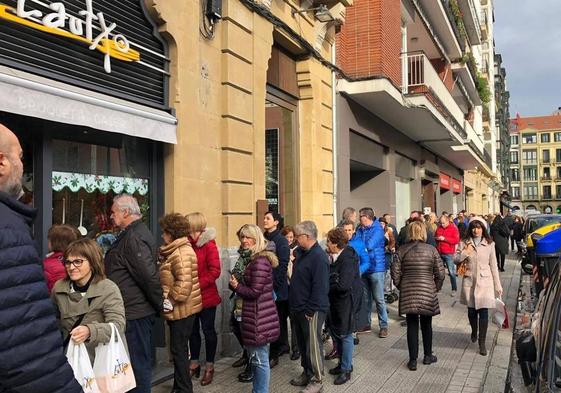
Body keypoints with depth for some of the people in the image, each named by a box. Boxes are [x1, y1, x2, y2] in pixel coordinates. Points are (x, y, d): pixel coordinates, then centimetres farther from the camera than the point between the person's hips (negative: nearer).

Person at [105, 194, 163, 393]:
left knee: (138, 363, 1)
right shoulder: (137, 232, 14)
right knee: (140, 360, 18)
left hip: (135, 313, -10)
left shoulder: (134, 237, -19)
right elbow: (148, 275, 18)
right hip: (138, 310, 10)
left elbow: (150, 276, -23)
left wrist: (158, 304, -13)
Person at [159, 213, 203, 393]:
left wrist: (170, 299, -19)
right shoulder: (177, 250, 13)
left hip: (181, 309, -10)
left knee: (178, 350, -1)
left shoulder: (181, 253, -21)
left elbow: (184, 283, -28)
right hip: (179, 309, 10)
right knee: (179, 349, 18)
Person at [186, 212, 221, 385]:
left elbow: (215, 271, -17)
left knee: (208, 330, 6)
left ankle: (209, 367, 19)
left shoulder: (209, 245, -12)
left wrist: (197, 285, -22)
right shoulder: (188, 244, 5)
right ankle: (194, 364, 29)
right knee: (193, 330, 15)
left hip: (206, 296, -6)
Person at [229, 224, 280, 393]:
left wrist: (236, 286, -7)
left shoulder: (260, 261, -19)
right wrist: (237, 283, 3)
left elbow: (254, 292, -20)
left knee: (259, 359, 0)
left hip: (258, 317, -10)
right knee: (257, 357, 19)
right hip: (257, 315, 10)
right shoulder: (253, 259, 14)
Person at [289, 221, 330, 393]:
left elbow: (320, 287, -24)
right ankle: (307, 373, 34)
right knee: (302, 343, 19)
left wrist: (310, 310, -21)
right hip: (298, 308, 9)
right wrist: (295, 305, 15)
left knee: (313, 345, 2)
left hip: (311, 311, -9)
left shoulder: (318, 257, -21)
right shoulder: (301, 252, 9)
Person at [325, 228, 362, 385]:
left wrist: (326, 288, -13)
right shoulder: (335, 256, 2)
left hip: (346, 300, -8)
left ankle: (346, 369, 17)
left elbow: (343, 285, -27)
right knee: (335, 331, 17)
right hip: (334, 300, 8)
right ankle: (343, 362, 34)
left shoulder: (348, 259, -22)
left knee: (345, 334, 3)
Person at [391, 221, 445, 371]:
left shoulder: (402, 250, -3)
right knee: (426, 325, 16)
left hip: (408, 293, 0)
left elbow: (395, 272, -4)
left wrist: (401, 287, 12)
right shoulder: (431, 249, -5)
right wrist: (436, 288, 11)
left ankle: (413, 360, 10)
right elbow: (440, 273, -5)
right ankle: (428, 356, 29)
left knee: (412, 325, 7)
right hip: (427, 292, 0)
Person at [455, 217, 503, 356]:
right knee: (471, 310, 12)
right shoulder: (464, 243, 1)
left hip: (485, 282, -1)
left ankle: (482, 343, 5)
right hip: (469, 281, 1)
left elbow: (493, 265, 3)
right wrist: (465, 253, -16)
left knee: (483, 312, -4)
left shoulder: (489, 244, 0)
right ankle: (474, 332, 40)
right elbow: (456, 260, 3)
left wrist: (498, 286, 4)